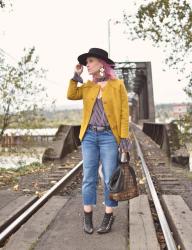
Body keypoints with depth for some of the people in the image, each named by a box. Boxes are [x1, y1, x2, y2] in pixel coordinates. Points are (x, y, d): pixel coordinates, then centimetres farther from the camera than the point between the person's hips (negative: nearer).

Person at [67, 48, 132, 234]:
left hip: (109, 136, -3)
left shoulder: (117, 84, -1)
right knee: (89, 177, 5)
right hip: (89, 136, 4)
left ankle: (108, 217, 16)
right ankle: (87, 216, 17)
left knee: (109, 178, 2)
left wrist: (124, 137, -11)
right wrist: (76, 75, 2)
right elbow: (71, 95, 2)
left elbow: (124, 112, -4)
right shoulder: (88, 86, 12)